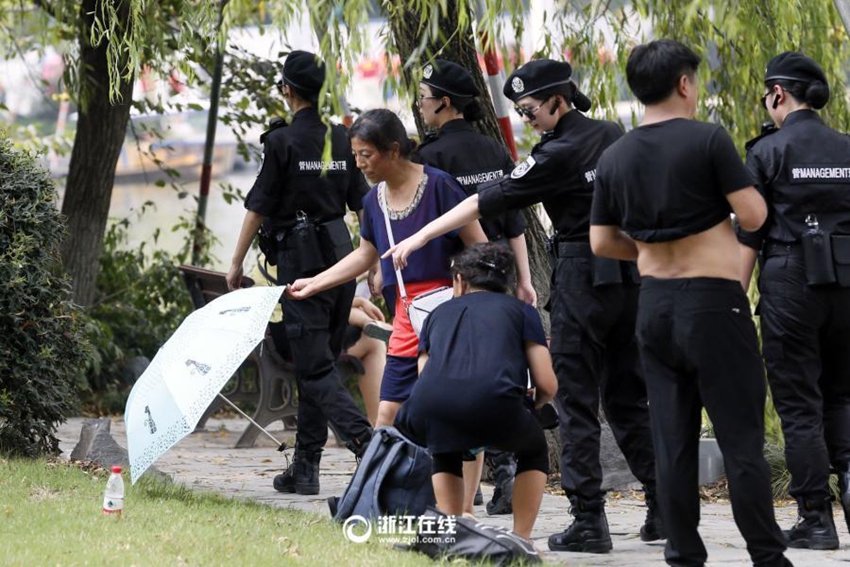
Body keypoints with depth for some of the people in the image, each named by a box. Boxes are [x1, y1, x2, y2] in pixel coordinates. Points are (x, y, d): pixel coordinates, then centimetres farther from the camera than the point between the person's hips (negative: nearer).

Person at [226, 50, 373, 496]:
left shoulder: (282, 142, -9)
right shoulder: (342, 140, 8)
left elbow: (258, 208, -8)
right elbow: (363, 204, 12)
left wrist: (236, 263, 0)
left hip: (301, 254, -6)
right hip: (342, 252, 6)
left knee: (314, 364, -7)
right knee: (319, 359, 12)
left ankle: (365, 440, -28)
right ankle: (305, 467, 15)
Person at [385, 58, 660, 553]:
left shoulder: (559, 154, -13)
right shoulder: (613, 137, 8)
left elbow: (487, 202, -12)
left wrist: (419, 238, -10)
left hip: (583, 275, -7)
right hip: (631, 273, 7)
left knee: (577, 400, -2)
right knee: (627, 395, 13)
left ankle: (589, 520, -5)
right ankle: (664, 507, 10)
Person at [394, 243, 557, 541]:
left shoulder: (438, 314, 34)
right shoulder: (520, 310, 26)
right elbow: (547, 386, 19)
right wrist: (535, 403, 42)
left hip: (430, 415, 2)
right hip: (493, 403, -2)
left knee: (446, 455, 38)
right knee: (533, 450, 31)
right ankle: (521, 539, 18)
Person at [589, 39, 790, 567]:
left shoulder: (614, 158, 5)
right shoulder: (707, 139, -12)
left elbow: (602, 243, 9)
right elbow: (754, 215, -11)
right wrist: (739, 180, 9)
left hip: (655, 305, 5)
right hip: (715, 303, -5)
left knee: (673, 439, 8)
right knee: (742, 438, -2)